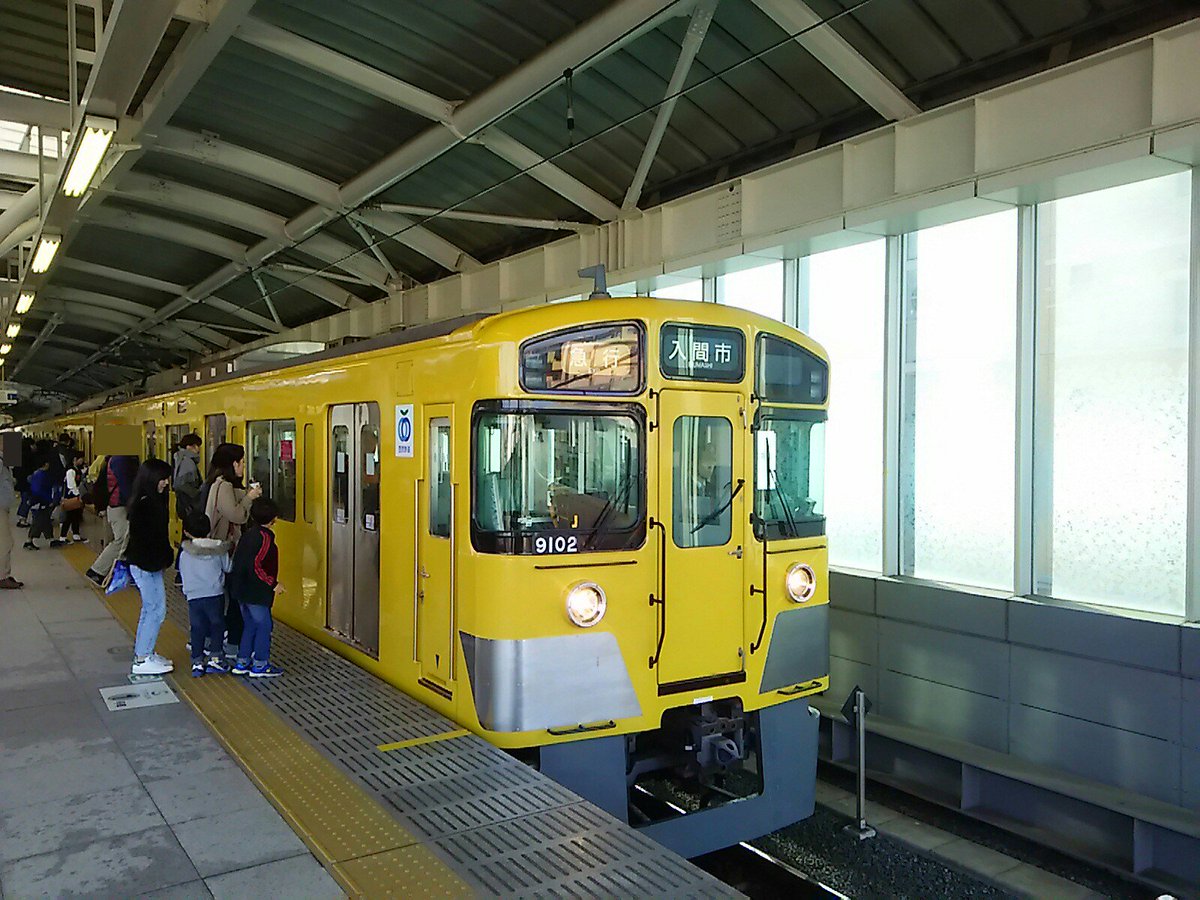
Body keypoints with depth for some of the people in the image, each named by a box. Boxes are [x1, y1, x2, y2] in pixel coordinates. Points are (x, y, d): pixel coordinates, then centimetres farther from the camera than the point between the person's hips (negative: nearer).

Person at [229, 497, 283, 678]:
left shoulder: (248, 535, 9)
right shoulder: (265, 537, -17)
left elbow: (236, 561, 13)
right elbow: (256, 566, -25)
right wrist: (274, 584, -20)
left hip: (241, 590, 9)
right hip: (257, 593, -9)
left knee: (250, 624, 18)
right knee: (263, 626, 2)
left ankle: (242, 662, 23)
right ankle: (260, 665, 7)